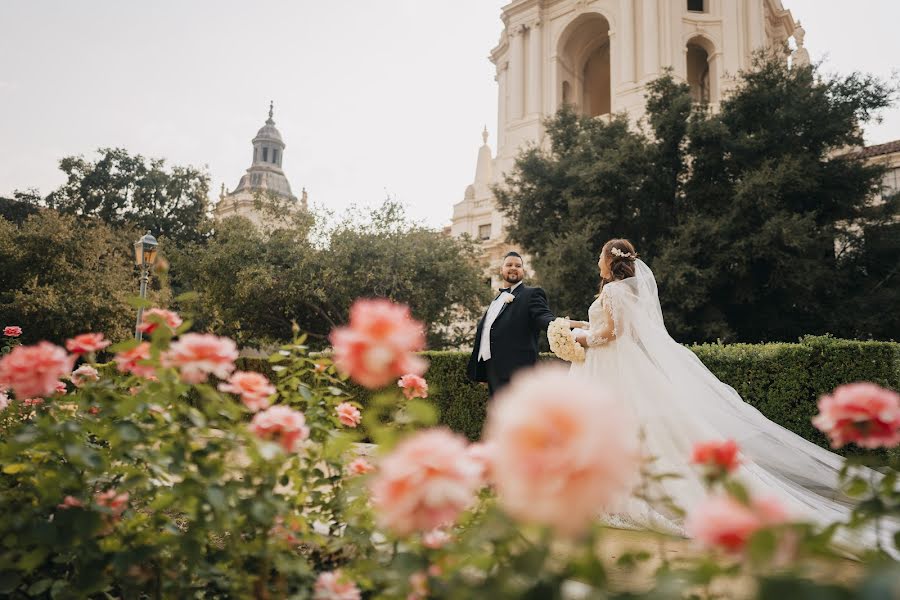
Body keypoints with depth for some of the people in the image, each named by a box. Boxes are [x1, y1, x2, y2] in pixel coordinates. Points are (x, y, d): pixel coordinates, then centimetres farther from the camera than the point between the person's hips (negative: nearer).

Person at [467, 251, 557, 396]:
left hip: (514, 369, -8)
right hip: (491, 369, 8)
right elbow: (484, 324, 27)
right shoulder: (498, 296, 22)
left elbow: (543, 316, -20)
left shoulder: (532, 294, -2)